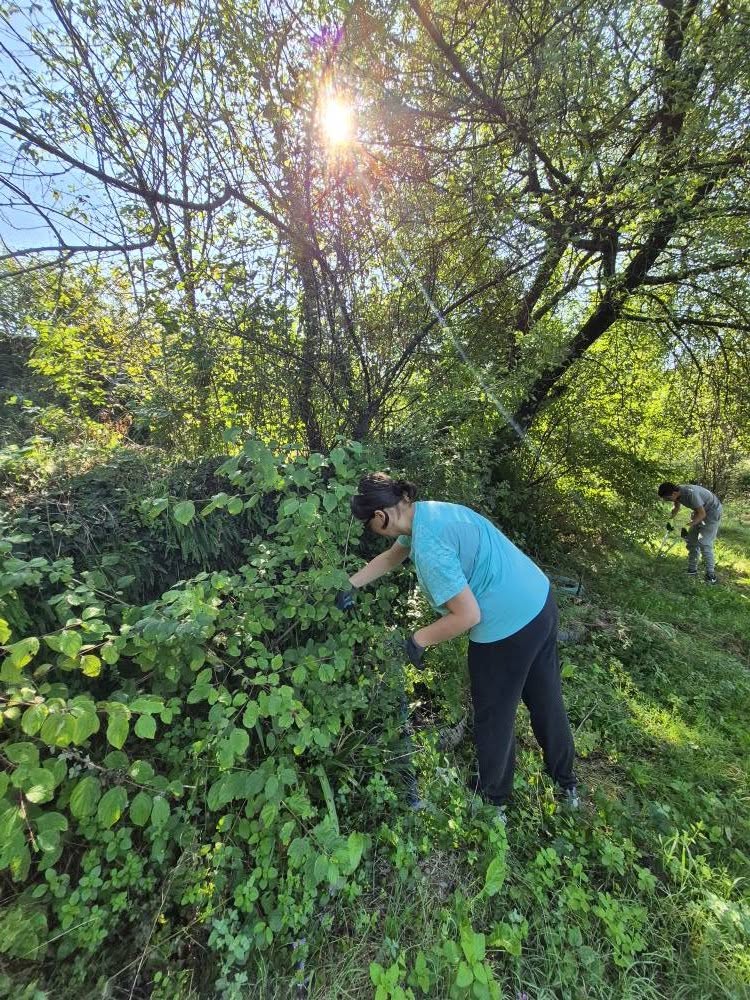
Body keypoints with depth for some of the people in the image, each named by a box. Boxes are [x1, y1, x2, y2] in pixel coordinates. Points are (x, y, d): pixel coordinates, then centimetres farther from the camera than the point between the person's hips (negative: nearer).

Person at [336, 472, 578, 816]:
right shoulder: (424, 511, 2)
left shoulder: (427, 546, -27)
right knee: (546, 700, 27)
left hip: (508, 627, -9)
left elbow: (468, 615, -23)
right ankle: (567, 784, 50)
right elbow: (390, 557, 18)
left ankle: (494, 800, 41)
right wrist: (351, 585, 16)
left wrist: (418, 640, -10)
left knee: (494, 717, 16)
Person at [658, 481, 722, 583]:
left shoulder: (691, 493, -37)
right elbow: (676, 507, 9)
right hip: (699, 511, 8)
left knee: (704, 543, -14)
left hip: (712, 511, -8)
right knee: (691, 540, 8)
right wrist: (670, 520, -4)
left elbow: (702, 514, -28)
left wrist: (688, 526, -29)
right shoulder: (677, 493, -11)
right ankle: (692, 569, 19)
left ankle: (711, 574, -5)